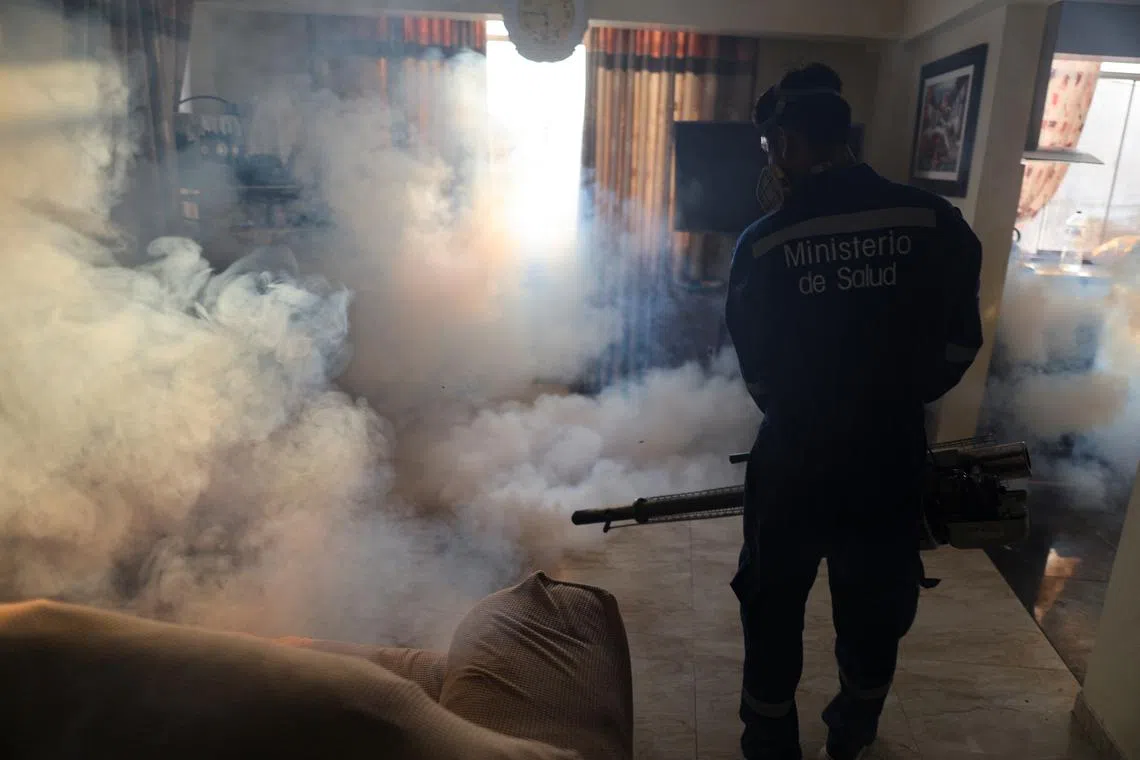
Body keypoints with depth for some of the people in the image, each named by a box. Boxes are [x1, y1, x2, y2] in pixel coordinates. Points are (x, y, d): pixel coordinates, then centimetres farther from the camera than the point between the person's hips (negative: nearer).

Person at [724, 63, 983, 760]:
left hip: (794, 466, -2)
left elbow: (756, 368, -2)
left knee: (774, 615, 21)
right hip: (891, 464, 2)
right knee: (876, 615, 25)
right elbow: (960, 346, 1)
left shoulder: (764, 242, -13)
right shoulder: (935, 222, -9)